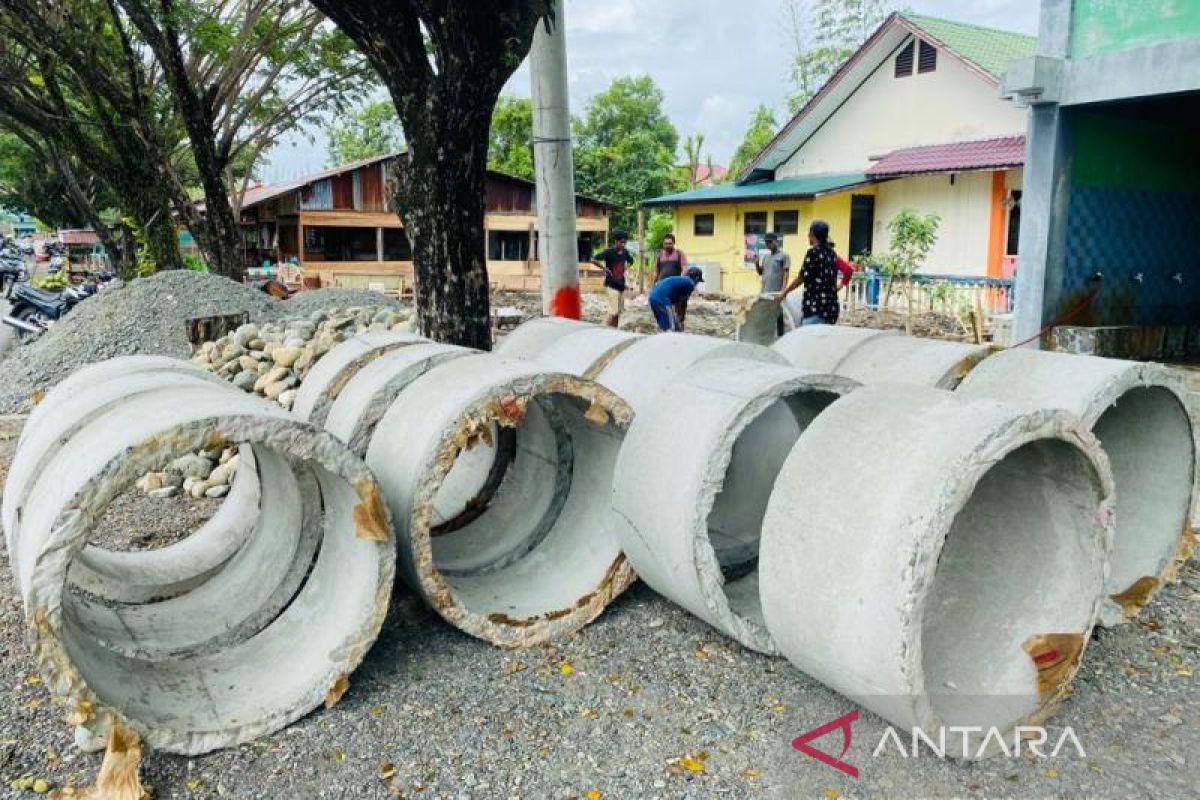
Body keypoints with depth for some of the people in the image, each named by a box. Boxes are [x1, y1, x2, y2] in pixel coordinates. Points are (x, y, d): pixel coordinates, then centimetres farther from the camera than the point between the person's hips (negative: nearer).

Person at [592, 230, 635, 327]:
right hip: (611, 286, -7)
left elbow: (631, 261, 28)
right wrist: (604, 268, -14)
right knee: (613, 313, -12)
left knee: (618, 312, 10)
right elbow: (593, 260, -18)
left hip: (621, 286, 7)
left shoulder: (625, 252, 6)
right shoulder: (609, 252, -12)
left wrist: (625, 268, 12)